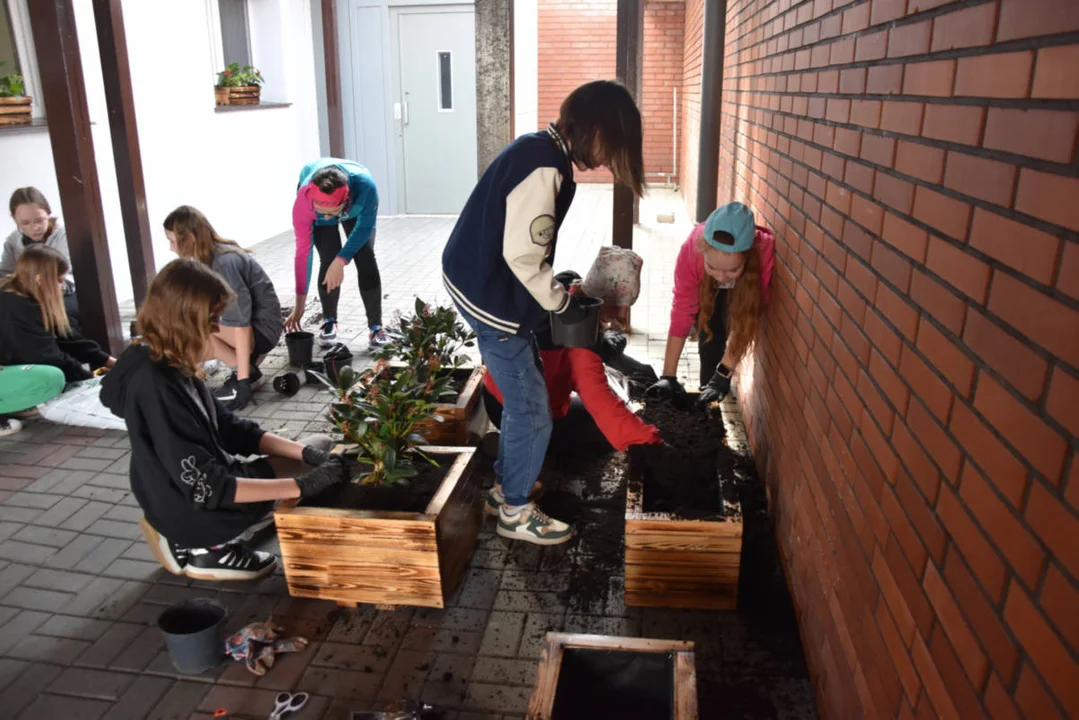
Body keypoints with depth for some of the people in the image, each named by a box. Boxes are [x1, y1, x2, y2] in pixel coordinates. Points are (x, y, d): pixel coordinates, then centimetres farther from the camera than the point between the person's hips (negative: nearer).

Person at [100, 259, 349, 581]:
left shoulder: (169, 365, -2)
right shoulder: (157, 389, -30)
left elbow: (231, 429, 5)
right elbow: (206, 490, -30)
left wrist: (305, 453, -7)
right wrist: (302, 485, -29)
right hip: (196, 513, -9)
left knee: (321, 447, 17)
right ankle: (208, 550, 4)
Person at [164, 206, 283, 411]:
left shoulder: (224, 262, -24)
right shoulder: (210, 257, 4)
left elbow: (241, 322, -28)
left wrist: (243, 379, -29)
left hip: (262, 329, -10)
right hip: (245, 325, 10)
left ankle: (247, 375, -12)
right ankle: (246, 367, 5)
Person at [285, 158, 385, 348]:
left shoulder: (365, 187, -45)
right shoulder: (304, 200, -40)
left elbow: (365, 227, -25)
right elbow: (303, 250, -32)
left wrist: (341, 261, -31)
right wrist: (300, 302, -28)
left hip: (356, 207, 0)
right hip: (316, 199, 0)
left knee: (366, 259, -15)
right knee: (329, 261, -15)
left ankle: (376, 327, -6)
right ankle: (329, 321, 7)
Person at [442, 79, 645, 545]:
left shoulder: (541, 152, 9)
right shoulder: (544, 167, -22)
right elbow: (522, 255, -24)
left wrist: (555, 288, 11)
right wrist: (560, 303, -12)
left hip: (488, 289, 10)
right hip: (491, 299, -10)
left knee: (522, 397, 22)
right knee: (532, 411, 1)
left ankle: (505, 483, 38)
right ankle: (515, 513, 18)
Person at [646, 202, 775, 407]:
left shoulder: (764, 251, -43)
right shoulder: (693, 248, -41)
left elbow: (747, 322, -34)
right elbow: (681, 313, -34)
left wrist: (724, 374, -38)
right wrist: (668, 376, -35)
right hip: (706, 288, 0)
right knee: (709, 332, -18)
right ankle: (707, 390, 2)